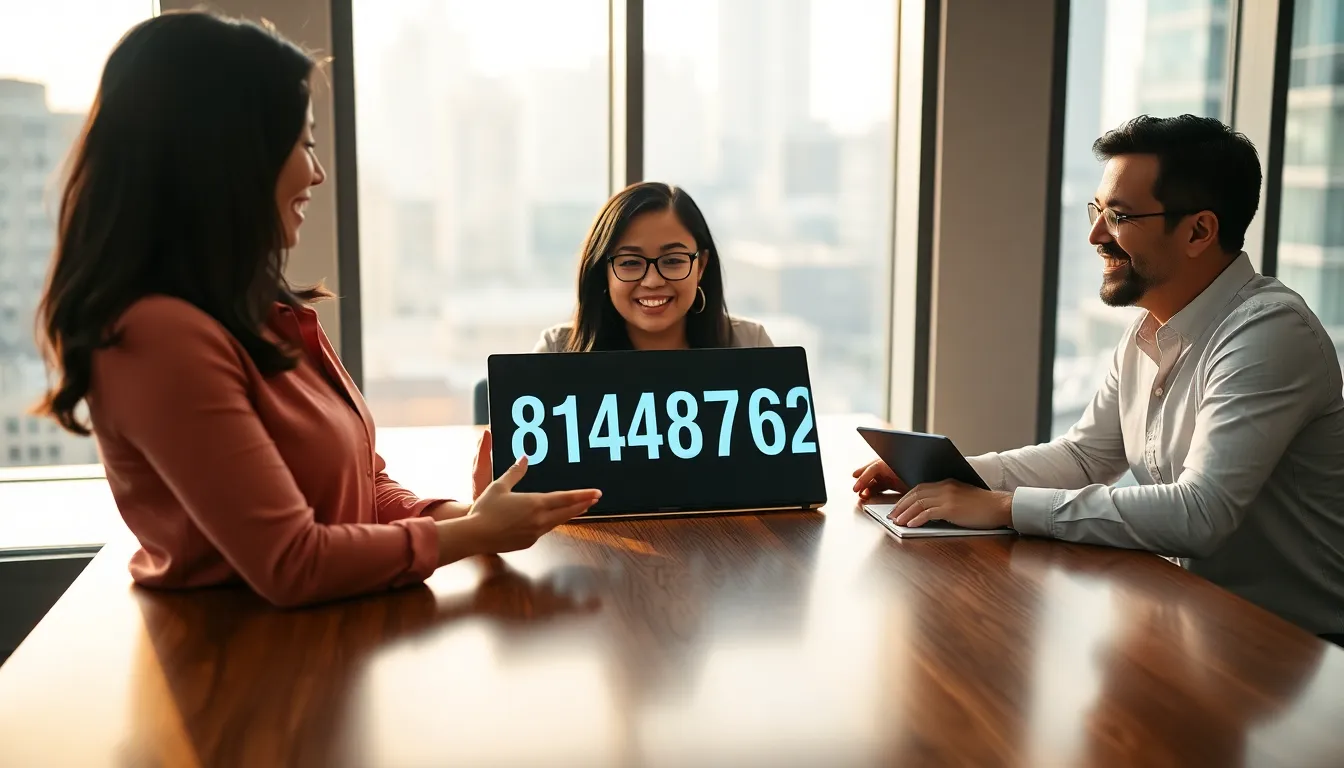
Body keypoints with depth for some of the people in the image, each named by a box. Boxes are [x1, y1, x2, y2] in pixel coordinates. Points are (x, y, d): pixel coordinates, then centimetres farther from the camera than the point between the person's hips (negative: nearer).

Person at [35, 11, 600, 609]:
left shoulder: (264, 312, 8)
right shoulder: (161, 335, -20)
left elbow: (366, 485, 11)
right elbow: (291, 565, -20)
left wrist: (468, 517, -7)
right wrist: (474, 534, -10)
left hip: (322, 627, 8)